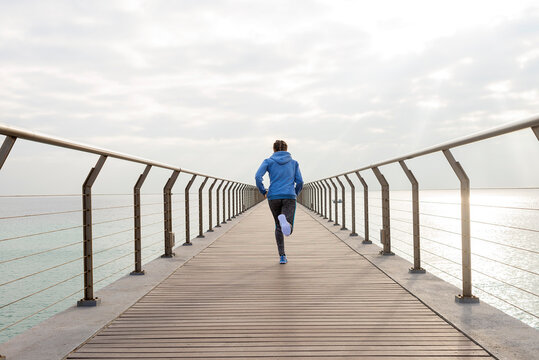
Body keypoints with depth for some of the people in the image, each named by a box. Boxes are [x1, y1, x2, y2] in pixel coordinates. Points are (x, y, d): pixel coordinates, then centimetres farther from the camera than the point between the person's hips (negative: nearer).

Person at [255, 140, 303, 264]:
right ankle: (284, 220, -44)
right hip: (289, 197, -1)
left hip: (273, 197, 1)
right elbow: (299, 182, 4)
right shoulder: (294, 162, 14)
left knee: (278, 227, 19)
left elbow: (258, 176, -6)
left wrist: (263, 192, 6)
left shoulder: (268, 161, 10)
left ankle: (282, 256, 11)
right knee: (288, 229, -8)